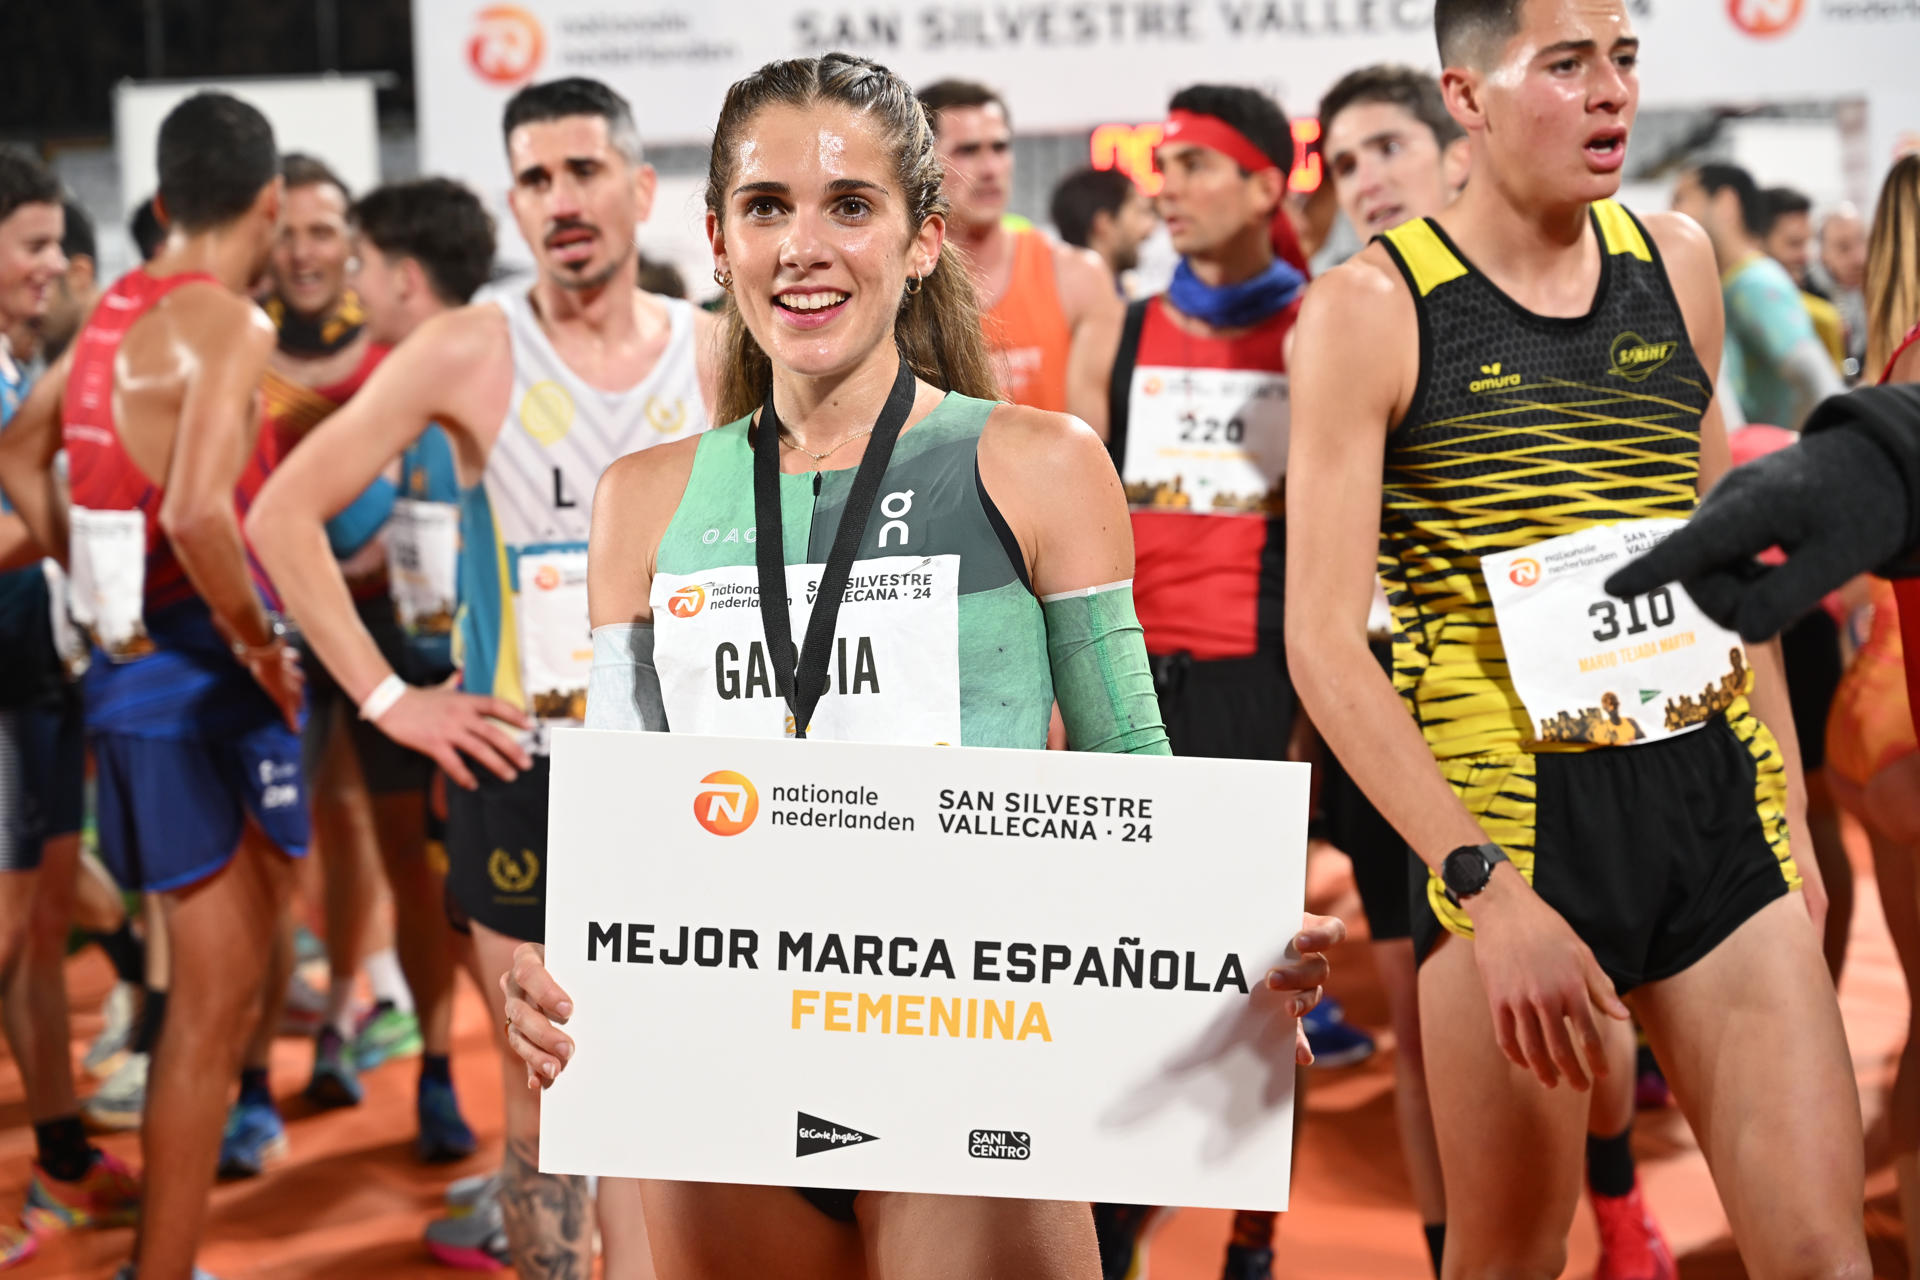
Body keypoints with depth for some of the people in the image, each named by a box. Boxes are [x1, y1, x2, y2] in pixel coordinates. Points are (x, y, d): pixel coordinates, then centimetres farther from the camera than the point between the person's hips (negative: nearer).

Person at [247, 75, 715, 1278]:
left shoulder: (715, 354, 0)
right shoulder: (470, 352, -8)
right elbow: (285, 513, -7)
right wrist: (388, 697, -10)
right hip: (521, 769, -2)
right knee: (547, 1094, 5)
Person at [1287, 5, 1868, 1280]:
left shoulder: (1679, 266, 10)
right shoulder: (1370, 309, -6)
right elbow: (1323, 639, -12)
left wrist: (1792, 815, 14)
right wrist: (1488, 890, -21)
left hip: (1714, 802, 4)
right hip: (1511, 820, -4)